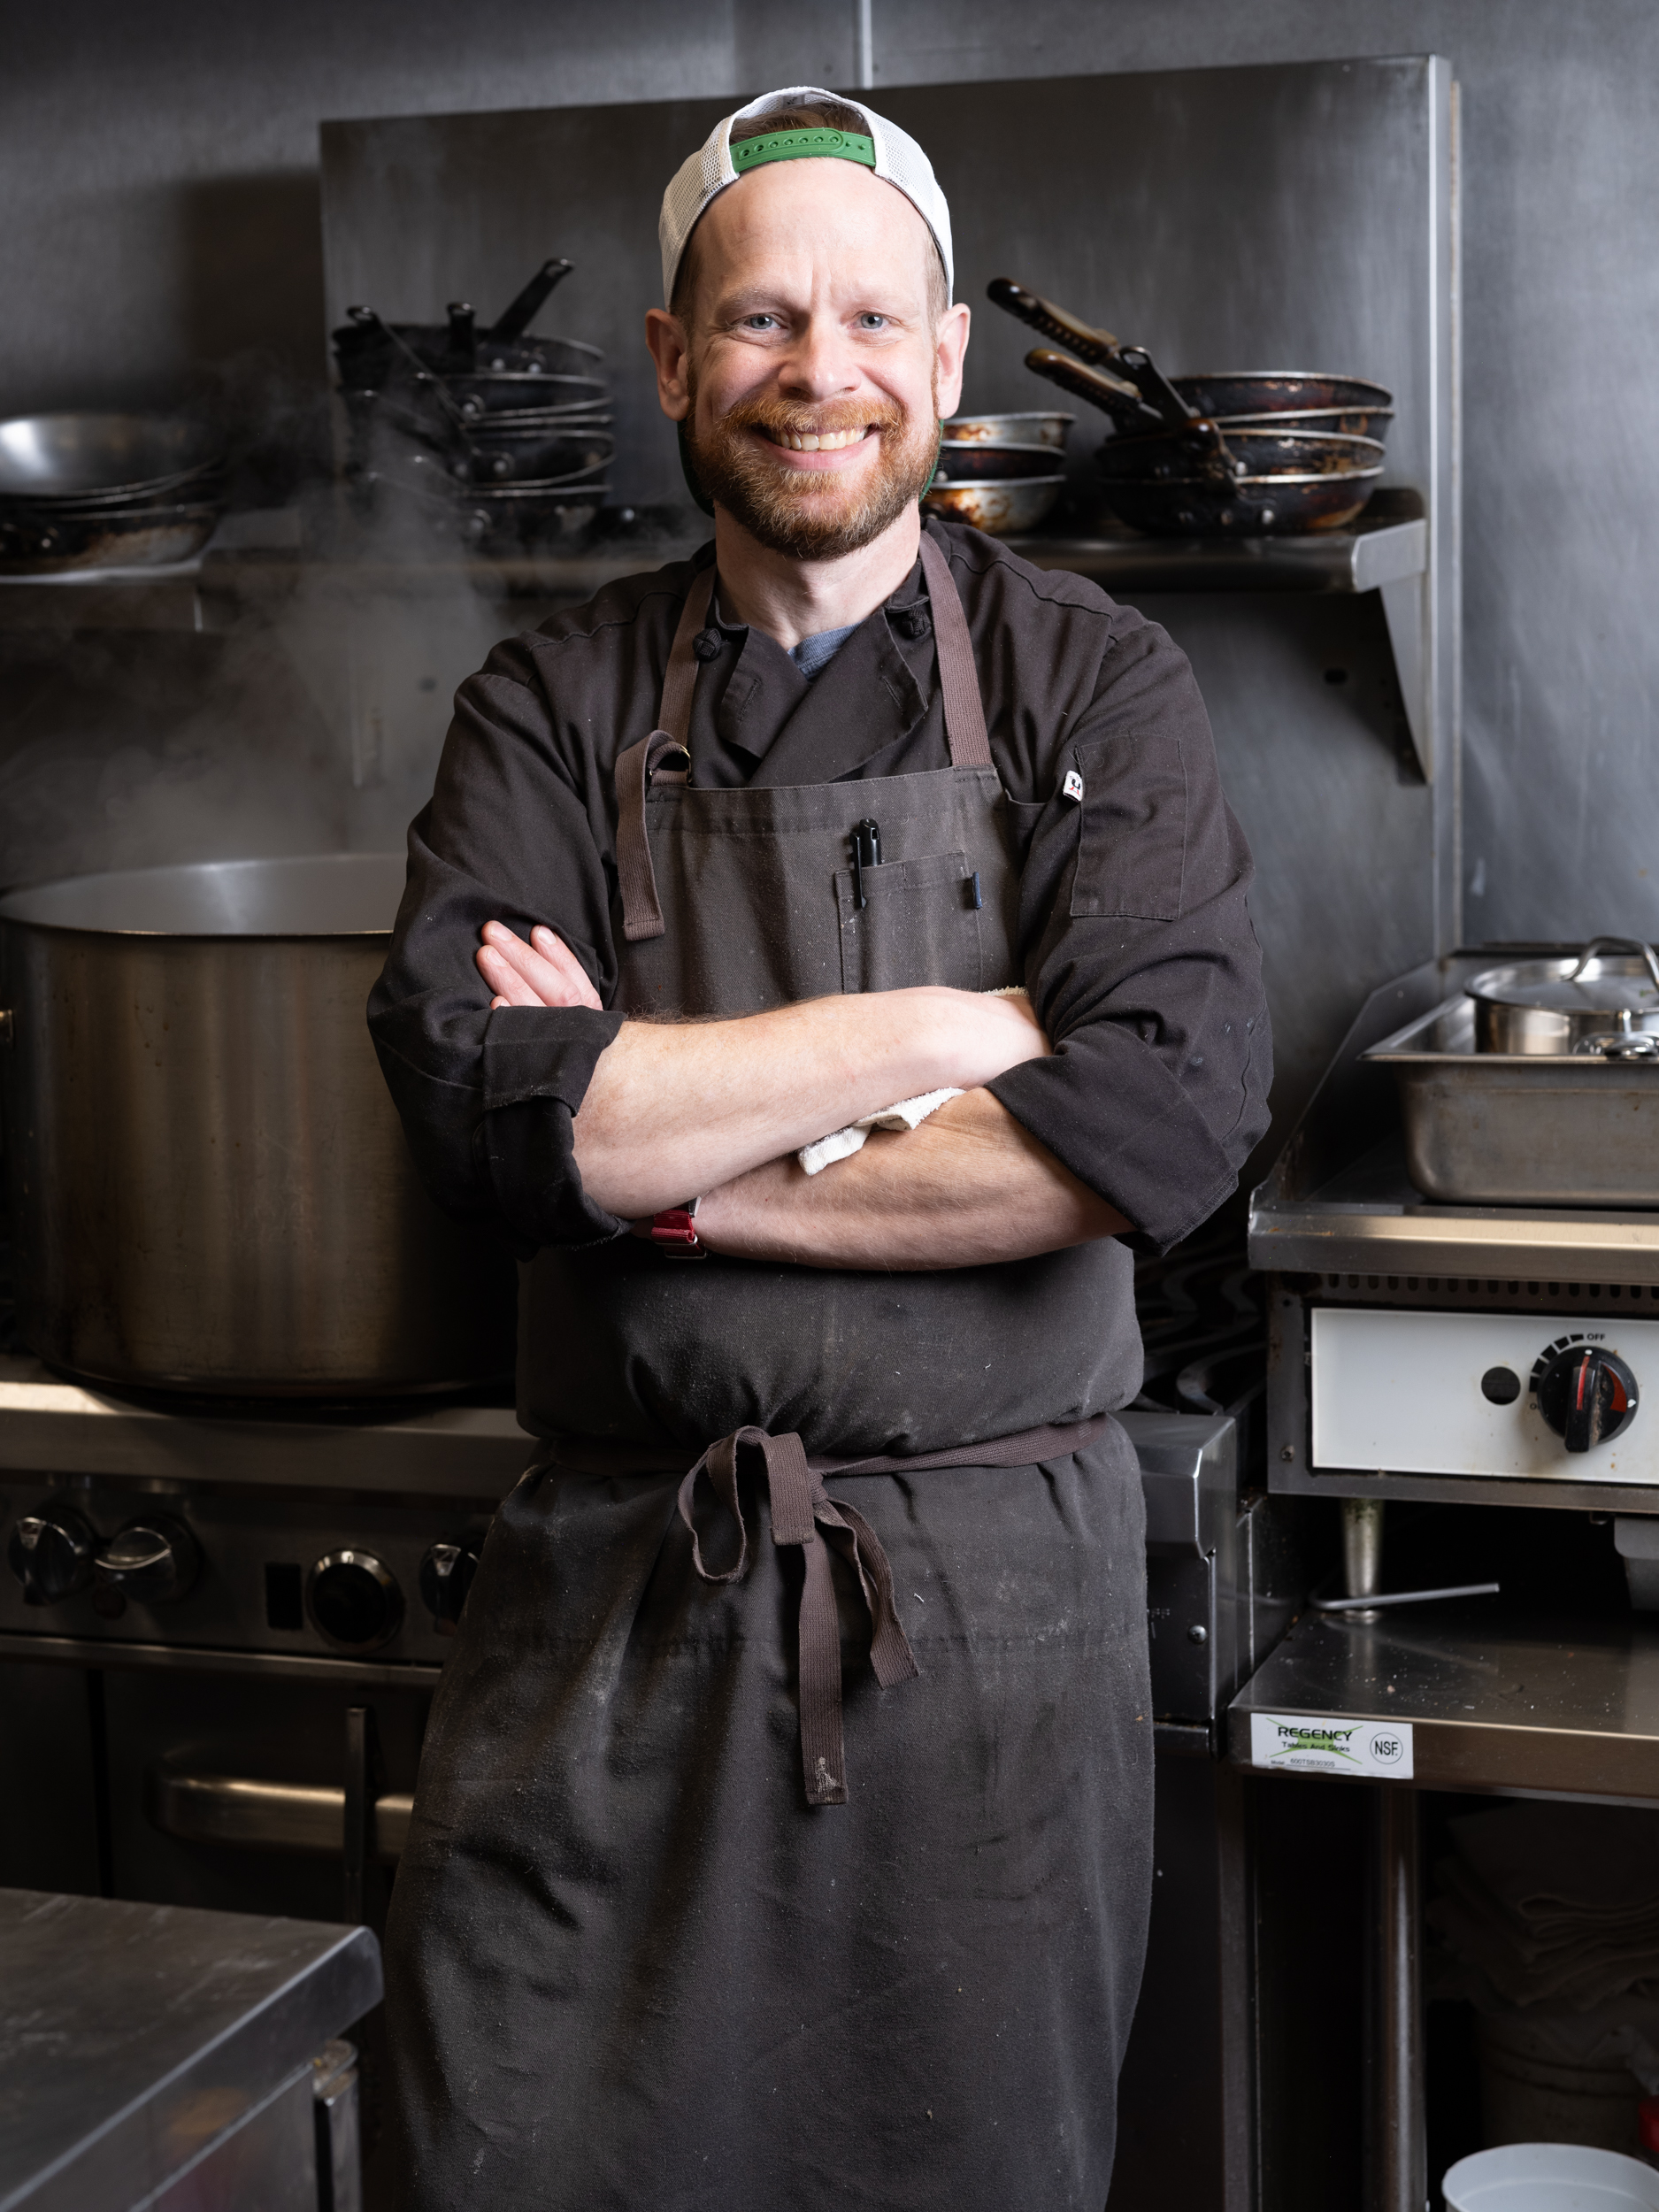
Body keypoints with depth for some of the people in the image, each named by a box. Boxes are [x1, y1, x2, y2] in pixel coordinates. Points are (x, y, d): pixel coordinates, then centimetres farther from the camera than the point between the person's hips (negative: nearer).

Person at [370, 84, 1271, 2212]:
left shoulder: (1095, 688, 0)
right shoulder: (554, 707, 3)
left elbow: (1169, 1119, -16)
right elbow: (470, 1097, -13)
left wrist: (669, 1153, -14)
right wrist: (934, 1032, -16)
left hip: (994, 1593, 0)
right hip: (611, 1585, 1)